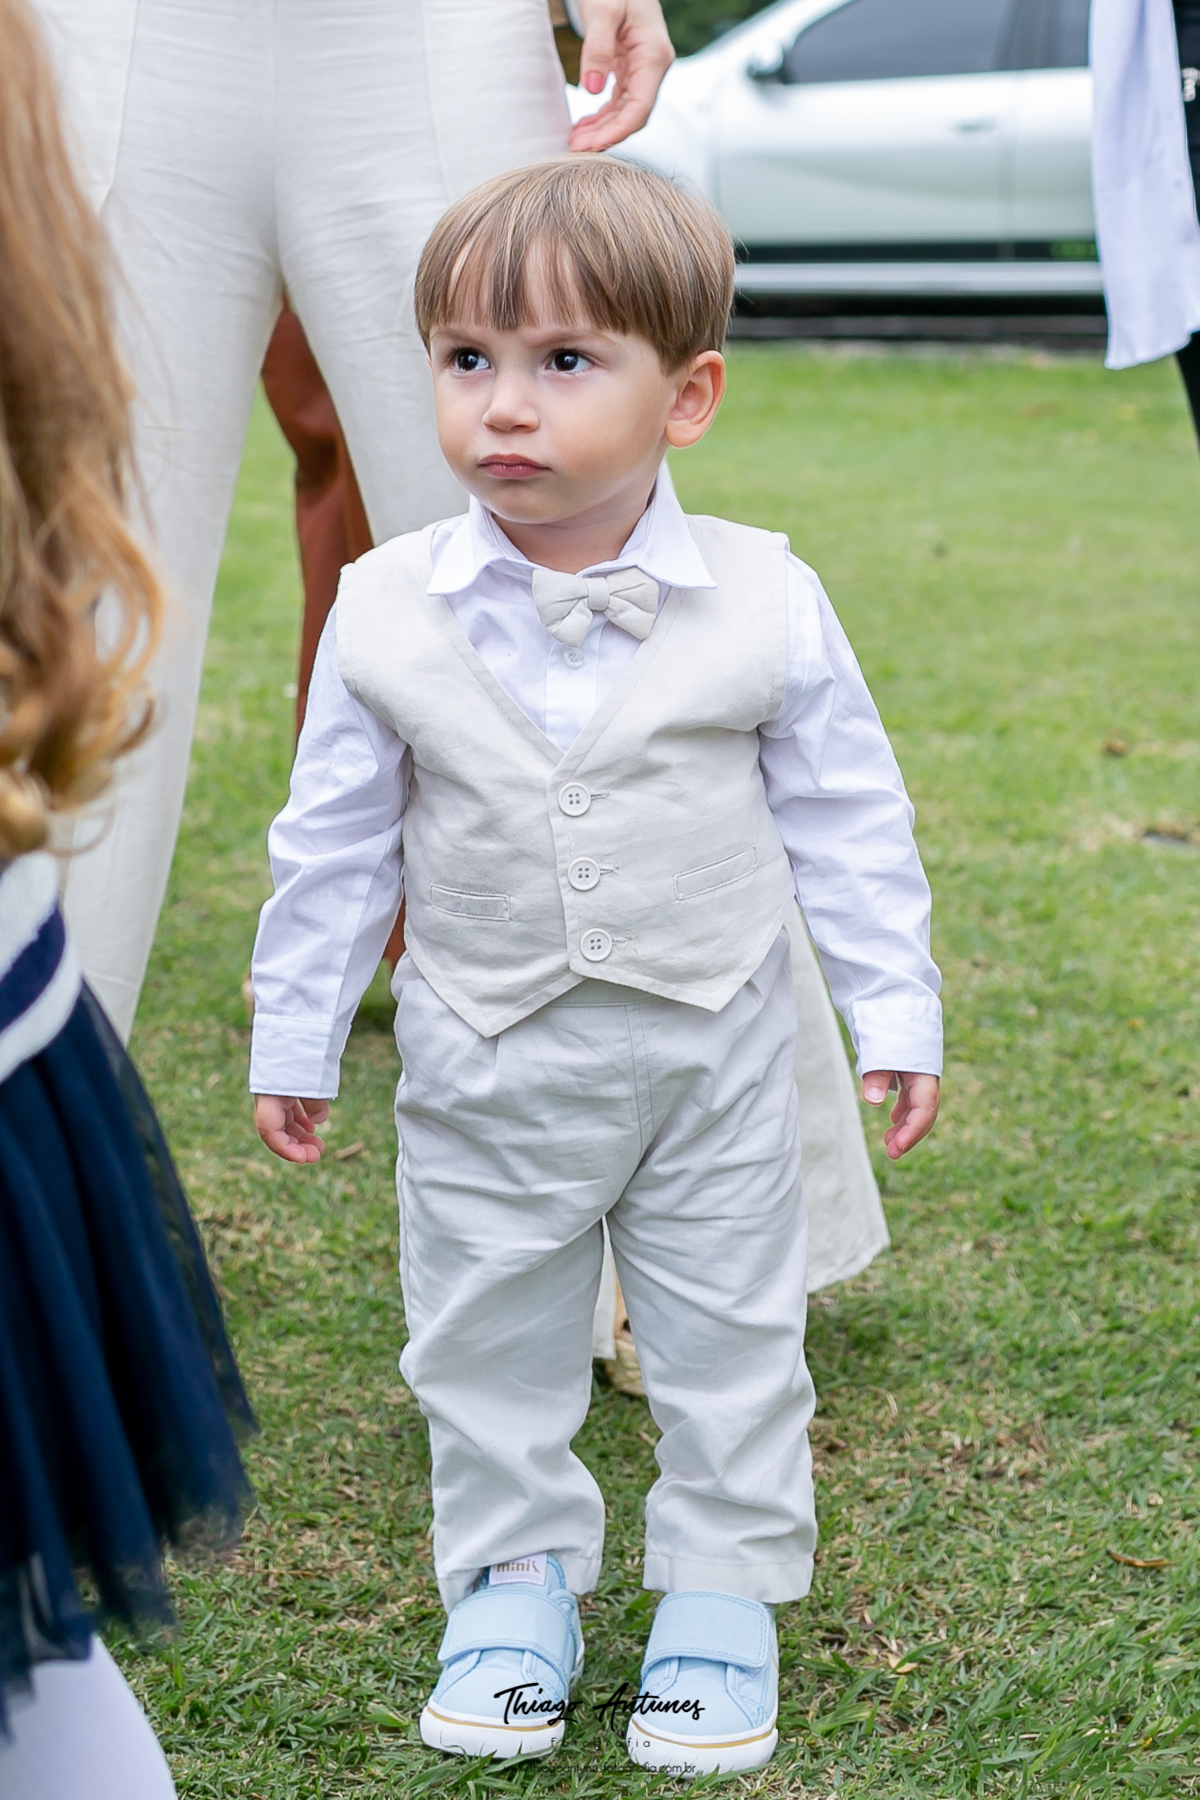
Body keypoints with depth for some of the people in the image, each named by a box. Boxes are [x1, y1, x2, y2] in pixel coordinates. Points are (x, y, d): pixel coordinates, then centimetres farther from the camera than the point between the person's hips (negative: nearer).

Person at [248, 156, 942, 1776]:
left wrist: (897, 1014, -1)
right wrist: (294, 1039, 4)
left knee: (728, 1340, 12)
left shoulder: (766, 607, -12)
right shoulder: (390, 615, -10)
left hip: (713, 1055, -1)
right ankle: (516, 1581, 33)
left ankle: (723, 1592, 31)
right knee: (488, 1348, 13)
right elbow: (333, 843, 0)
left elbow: (847, 820, -2)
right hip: (485, 1074, 1)